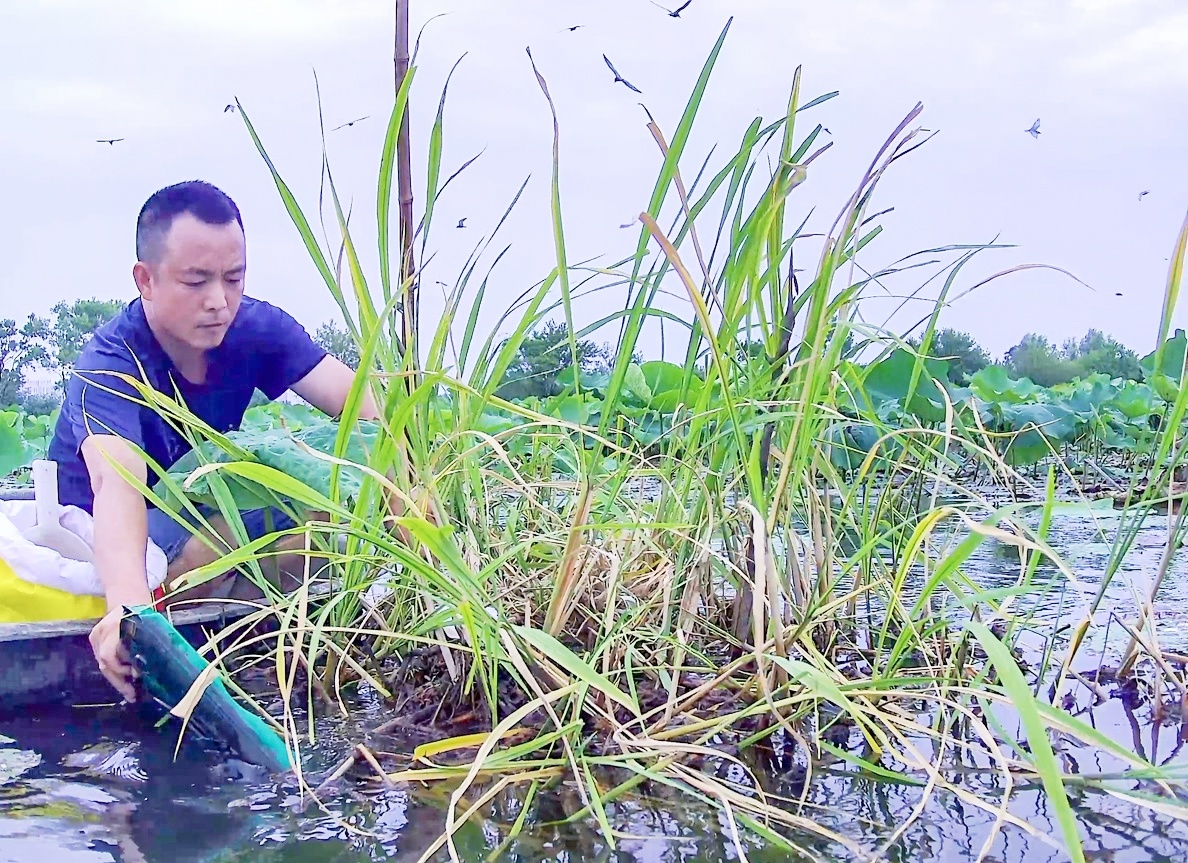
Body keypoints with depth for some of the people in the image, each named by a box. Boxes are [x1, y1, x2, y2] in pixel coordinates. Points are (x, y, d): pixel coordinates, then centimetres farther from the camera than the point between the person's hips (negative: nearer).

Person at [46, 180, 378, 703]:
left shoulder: (257, 329, -13)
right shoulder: (109, 364, -28)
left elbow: (363, 405, -25)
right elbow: (115, 482, -47)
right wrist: (129, 603, -66)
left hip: (204, 526, 5)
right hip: (112, 549, -5)